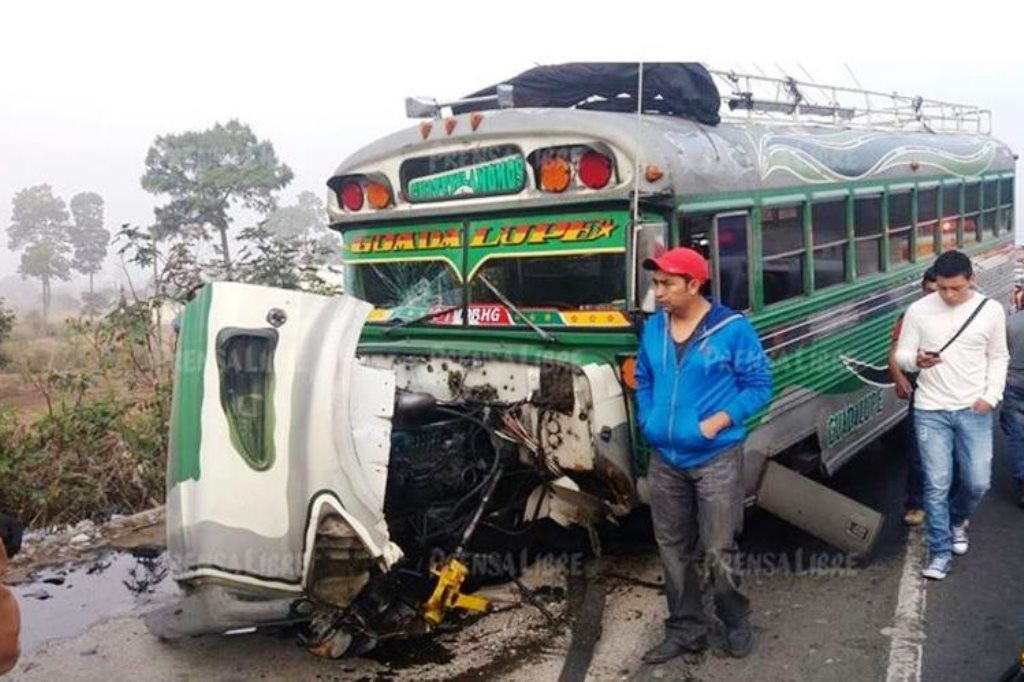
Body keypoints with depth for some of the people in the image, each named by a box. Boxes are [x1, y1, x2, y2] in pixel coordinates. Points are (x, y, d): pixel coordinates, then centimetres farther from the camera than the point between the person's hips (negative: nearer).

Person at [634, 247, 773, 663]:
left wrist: (720, 420, -16)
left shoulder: (731, 328, -11)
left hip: (717, 459, -5)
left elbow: (759, 384, -6)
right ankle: (686, 630, 28)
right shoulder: (653, 328, 3)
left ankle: (737, 623, 28)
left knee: (718, 553, 2)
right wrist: (647, 420, 2)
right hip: (664, 460, 5)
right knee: (673, 550, 13)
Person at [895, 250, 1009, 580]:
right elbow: (901, 356, 0)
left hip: (974, 410, 1)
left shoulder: (991, 310, -2)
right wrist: (917, 360, -24)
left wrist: (992, 395, -4)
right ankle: (940, 552, 15)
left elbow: (998, 357, 9)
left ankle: (957, 519, 37)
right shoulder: (918, 311, -5)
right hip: (931, 411, -1)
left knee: (978, 482, 3)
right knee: (936, 484, -1)